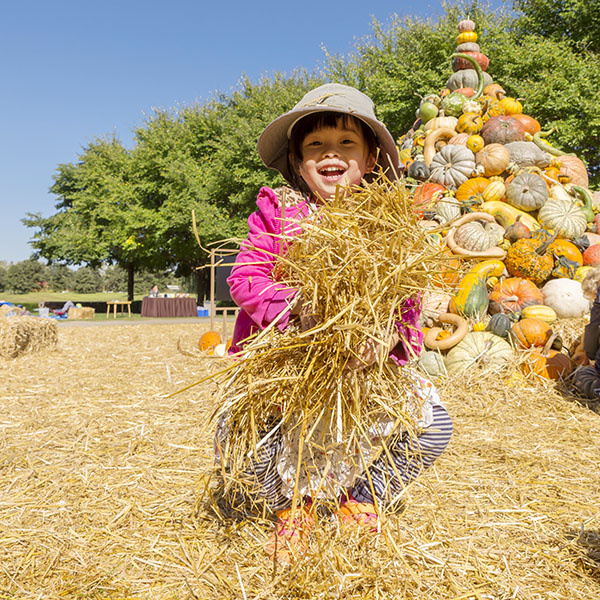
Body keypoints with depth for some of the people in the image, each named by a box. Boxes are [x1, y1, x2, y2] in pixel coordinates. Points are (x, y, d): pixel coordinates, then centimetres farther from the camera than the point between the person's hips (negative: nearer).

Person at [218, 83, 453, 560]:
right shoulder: (278, 210, -4)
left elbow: (406, 300, -7)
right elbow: (244, 278, -12)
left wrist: (390, 334, -31)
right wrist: (297, 305, -32)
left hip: (364, 364, 2)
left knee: (433, 426, -15)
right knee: (235, 429, -24)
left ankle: (361, 502, 17)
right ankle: (291, 509, 13)